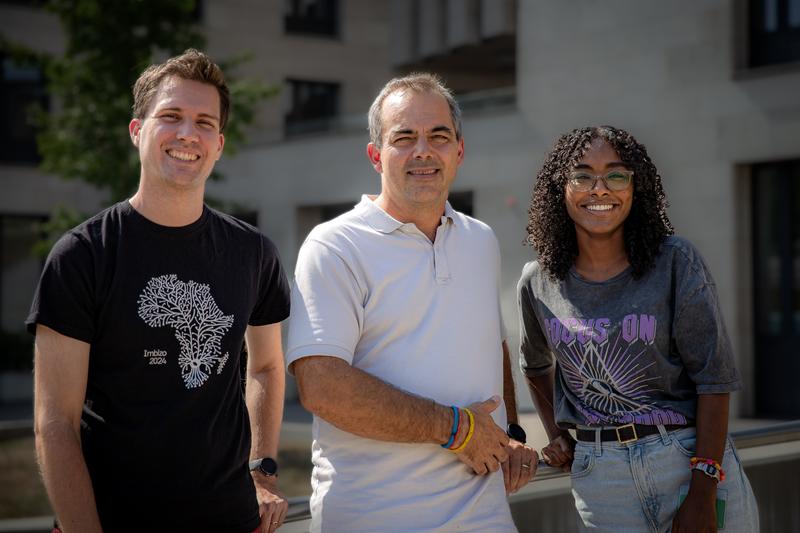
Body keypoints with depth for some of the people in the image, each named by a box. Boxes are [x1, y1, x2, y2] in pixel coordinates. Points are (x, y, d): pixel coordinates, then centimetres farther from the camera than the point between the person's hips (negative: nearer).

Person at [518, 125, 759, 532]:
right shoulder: (538, 282, 2)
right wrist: (555, 433, 12)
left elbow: (713, 378, -9)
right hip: (598, 475, 2)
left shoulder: (675, 262, -7)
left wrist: (703, 490, -15)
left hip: (693, 457, -2)